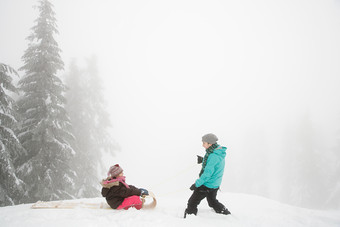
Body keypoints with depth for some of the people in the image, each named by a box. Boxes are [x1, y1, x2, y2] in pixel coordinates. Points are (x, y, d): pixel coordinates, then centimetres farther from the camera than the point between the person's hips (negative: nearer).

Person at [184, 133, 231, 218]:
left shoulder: (213, 156, -27)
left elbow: (208, 173, -27)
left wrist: (196, 184, -19)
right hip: (215, 185, 9)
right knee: (212, 201, 30)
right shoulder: (219, 153, 1)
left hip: (207, 185, -9)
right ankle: (225, 212, 38)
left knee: (192, 202, 1)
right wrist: (203, 160, 7)